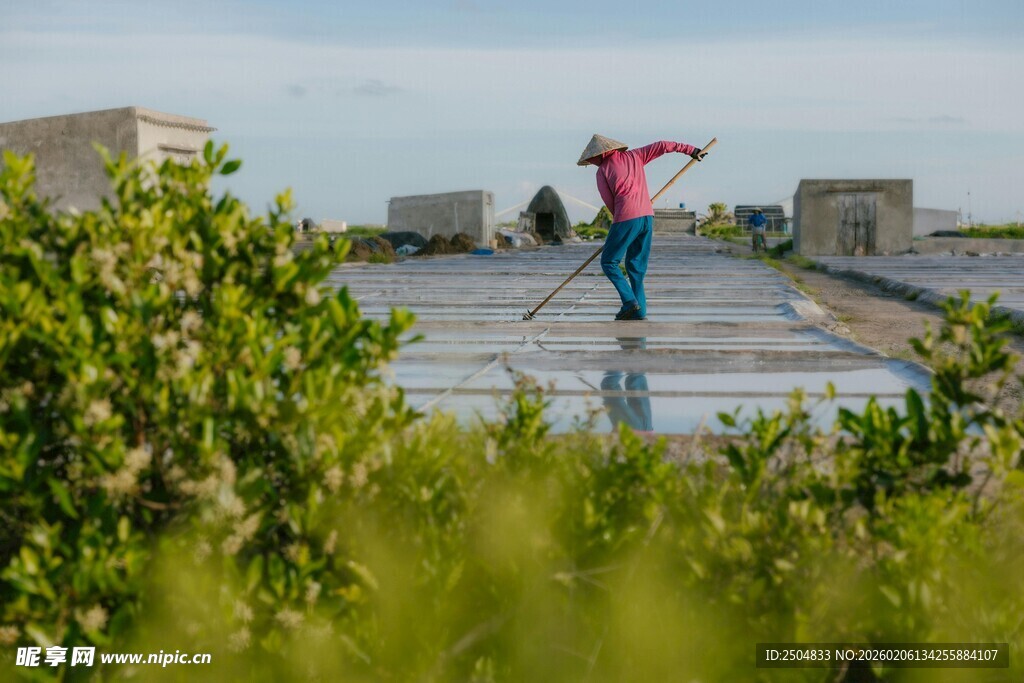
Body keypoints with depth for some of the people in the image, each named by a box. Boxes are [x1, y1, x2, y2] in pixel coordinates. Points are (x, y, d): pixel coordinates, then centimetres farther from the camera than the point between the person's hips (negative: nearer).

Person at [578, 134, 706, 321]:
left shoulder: (602, 171, 4)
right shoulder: (633, 156, 15)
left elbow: (610, 202, 5)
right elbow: (661, 146, 14)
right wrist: (690, 150, 20)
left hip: (626, 219, -6)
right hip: (647, 216, 6)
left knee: (609, 262, 5)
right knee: (636, 264, 13)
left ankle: (629, 301, -10)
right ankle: (639, 310, 6)